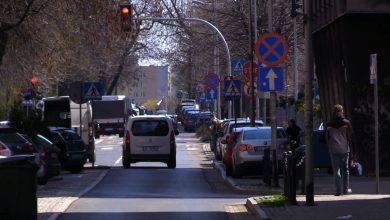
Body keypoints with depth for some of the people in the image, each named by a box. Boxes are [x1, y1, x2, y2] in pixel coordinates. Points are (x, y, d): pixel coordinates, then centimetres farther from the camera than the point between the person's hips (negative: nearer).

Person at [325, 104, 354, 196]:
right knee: (345, 169, 12)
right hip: (344, 149, 0)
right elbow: (350, 137, 0)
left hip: (333, 150, 0)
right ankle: (346, 189, 13)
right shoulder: (346, 123, -1)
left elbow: (326, 138, 7)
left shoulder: (328, 124, 2)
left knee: (336, 170, 0)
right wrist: (351, 147, 7)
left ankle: (338, 190, -9)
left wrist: (329, 149, 15)